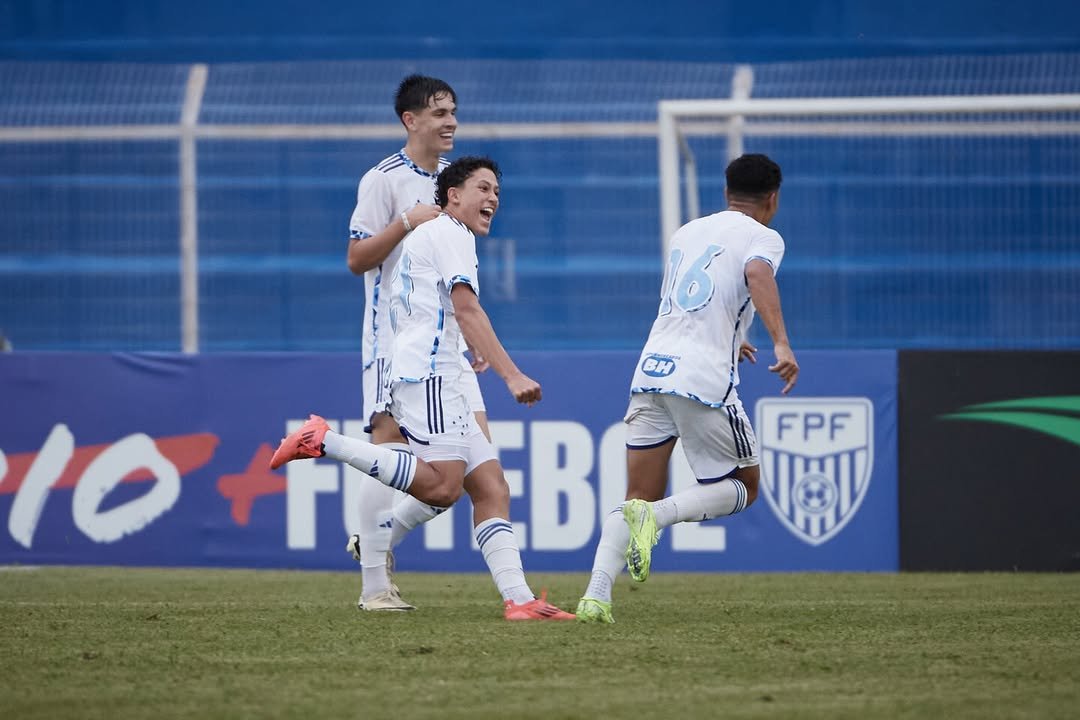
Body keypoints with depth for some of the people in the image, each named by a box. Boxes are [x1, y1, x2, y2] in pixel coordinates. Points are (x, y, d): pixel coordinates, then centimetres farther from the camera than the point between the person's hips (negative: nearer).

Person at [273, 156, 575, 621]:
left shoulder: (424, 237, 29)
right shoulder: (450, 233, -1)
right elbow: (467, 310, -12)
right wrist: (512, 375, -18)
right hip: (427, 374, -11)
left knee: (491, 488, 1)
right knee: (443, 487, -23)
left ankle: (518, 599, -9)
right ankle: (325, 442, -19)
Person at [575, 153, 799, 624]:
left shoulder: (687, 232, 24)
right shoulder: (763, 237, 4)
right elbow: (757, 273, -20)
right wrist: (781, 343, -29)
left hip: (651, 370, 6)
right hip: (705, 380, -6)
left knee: (640, 498, 9)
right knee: (743, 487, 11)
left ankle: (596, 594, -11)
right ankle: (655, 516, -16)